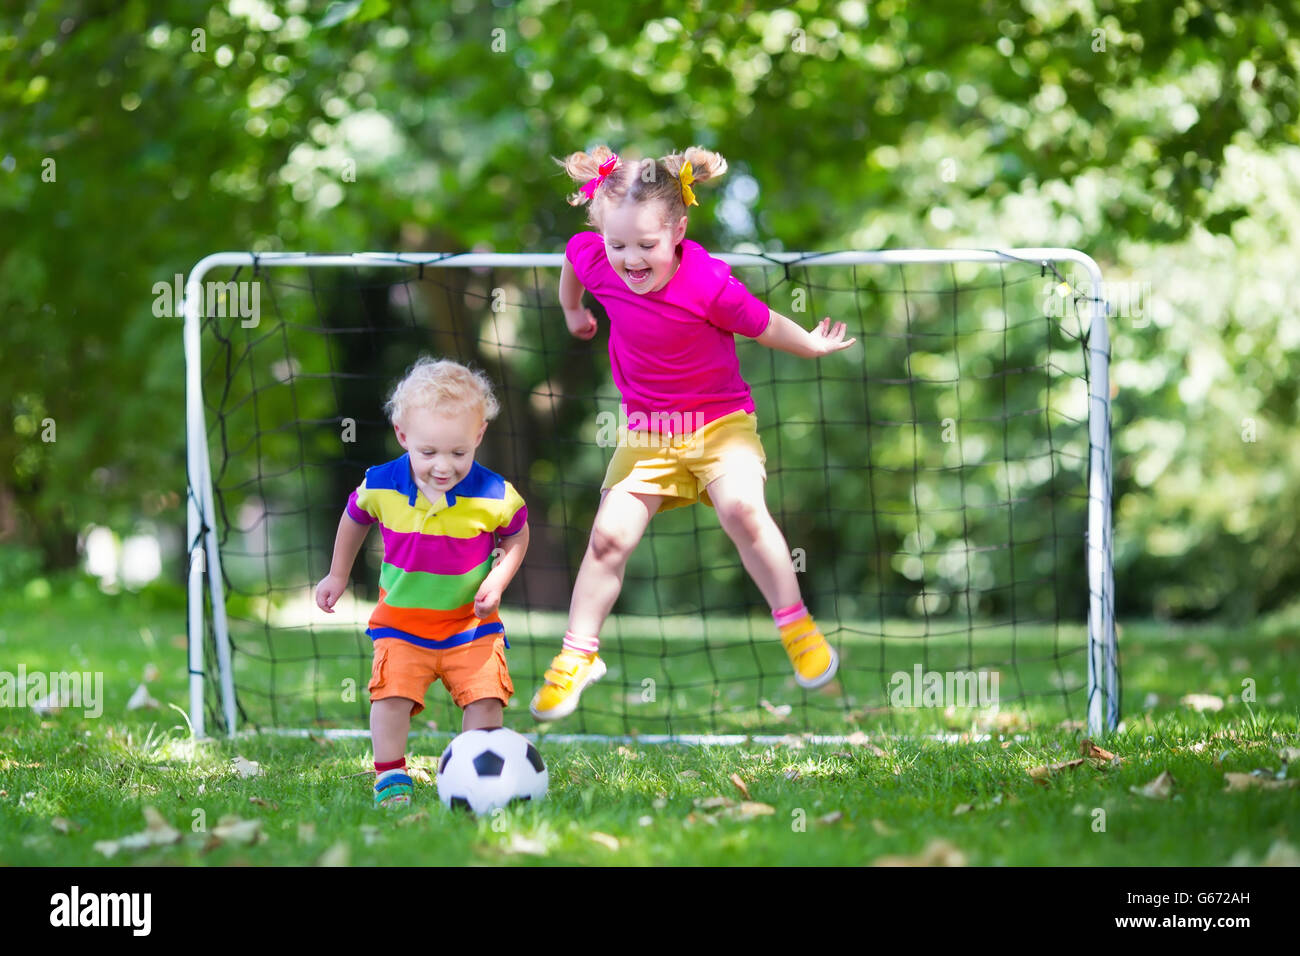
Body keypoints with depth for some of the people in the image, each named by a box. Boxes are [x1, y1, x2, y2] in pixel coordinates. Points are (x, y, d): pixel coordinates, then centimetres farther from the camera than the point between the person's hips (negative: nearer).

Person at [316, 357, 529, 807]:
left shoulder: (494, 496, -18)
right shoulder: (381, 487, -15)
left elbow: (517, 536, 4)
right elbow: (355, 517, 9)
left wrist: (497, 581, -11)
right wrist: (338, 575, 18)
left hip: (471, 622, 0)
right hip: (401, 620, 0)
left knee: (485, 696, -7)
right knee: (391, 693, -15)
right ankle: (390, 778, 0)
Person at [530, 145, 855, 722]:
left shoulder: (708, 283, -25)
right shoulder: (594, 260, -13)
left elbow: (759, 323, -7)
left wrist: (812, 346, 3)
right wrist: (572, 311, 29)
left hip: (720, 419, -3)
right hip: (646, 430, 3)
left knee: (742, 509, -26)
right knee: (610, 534, -7)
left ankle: (798, 630, -10)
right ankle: (576, 657, 7)